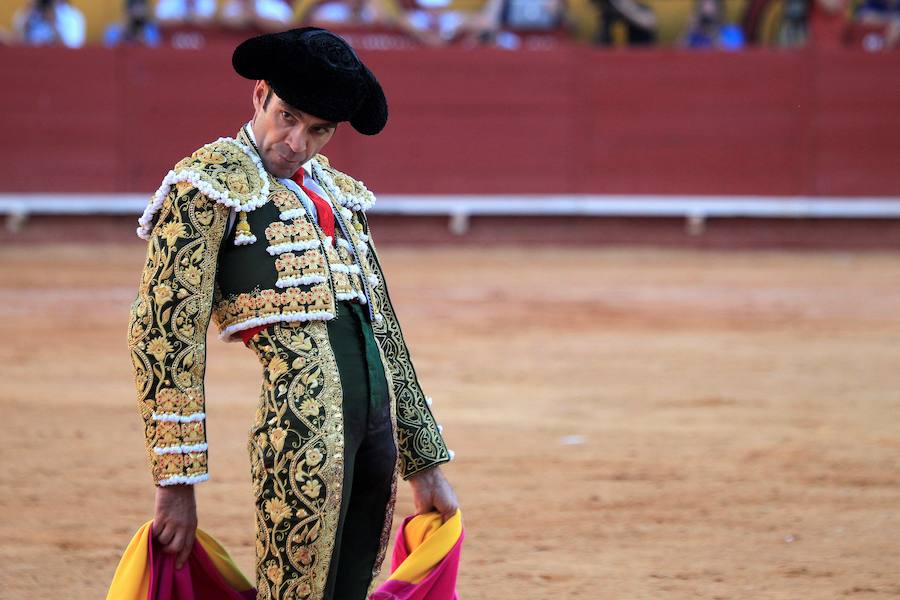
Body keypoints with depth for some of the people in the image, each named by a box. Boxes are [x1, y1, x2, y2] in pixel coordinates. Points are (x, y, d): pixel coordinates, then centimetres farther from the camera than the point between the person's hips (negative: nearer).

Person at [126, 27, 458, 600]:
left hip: (376, 417, 7)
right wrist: (177, 482, -12)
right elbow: (163, 331, -7)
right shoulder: (213, 182, -1)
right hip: (302, 418, -7)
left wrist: (426, 465, 23)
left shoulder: (337, 194, 21)